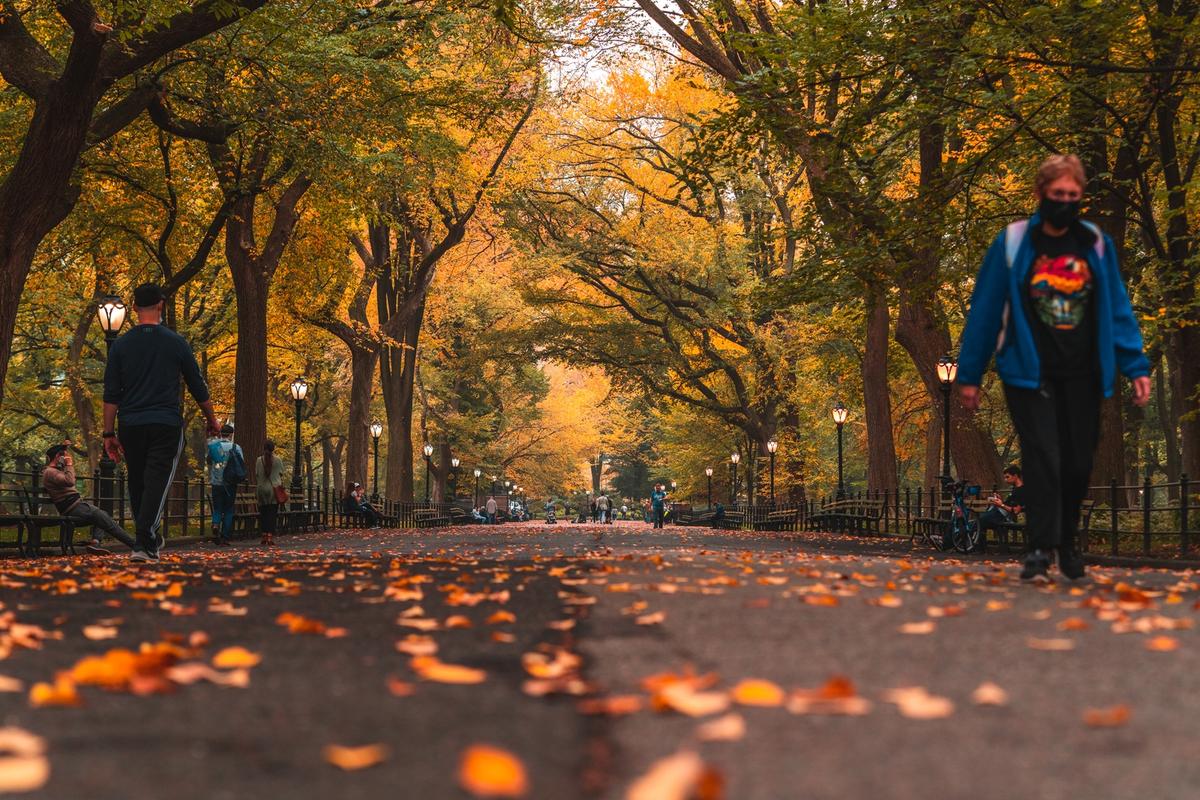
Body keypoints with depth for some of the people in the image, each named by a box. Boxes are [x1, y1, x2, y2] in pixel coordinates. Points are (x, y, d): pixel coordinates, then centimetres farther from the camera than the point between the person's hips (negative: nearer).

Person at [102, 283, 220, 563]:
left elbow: (111, 394, 0)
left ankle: (151, 539, 25)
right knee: (157, 484, -6)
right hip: (167, 424, -2)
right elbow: (198, 387, 6)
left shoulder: (121, 345, 3)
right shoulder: (176, 342, 0)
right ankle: (144, 545, -20)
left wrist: (109, 434, 4)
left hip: (130, 426, 2)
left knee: (137, 485, 16)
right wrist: (212, 420, 19)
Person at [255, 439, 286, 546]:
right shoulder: (278, 460, -1)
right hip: (275, 488, -1)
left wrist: (255, 490, 10)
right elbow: (281, 475, 1)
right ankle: (270, 536, -8)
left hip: (262, 488, 1)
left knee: (263, 513, 9)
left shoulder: (258, 460, 1)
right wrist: (282, 488, 10)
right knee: (273, 513, -1)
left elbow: (256, 476, 3)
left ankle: (264, 536, 7)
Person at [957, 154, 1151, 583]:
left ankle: (1068, 543, 27)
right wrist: (969, 374, -1)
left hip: (1082, 375, 3)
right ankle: (1041, 549, -8)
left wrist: (1136, 366, -2)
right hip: (1029, 374, -3)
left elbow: (1118, 311, 7)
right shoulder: (1012, 244, -3)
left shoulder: (1097, 246, 5)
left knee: (1078, 464, 7)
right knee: (1042, 459, -12)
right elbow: (984, 312, -1)